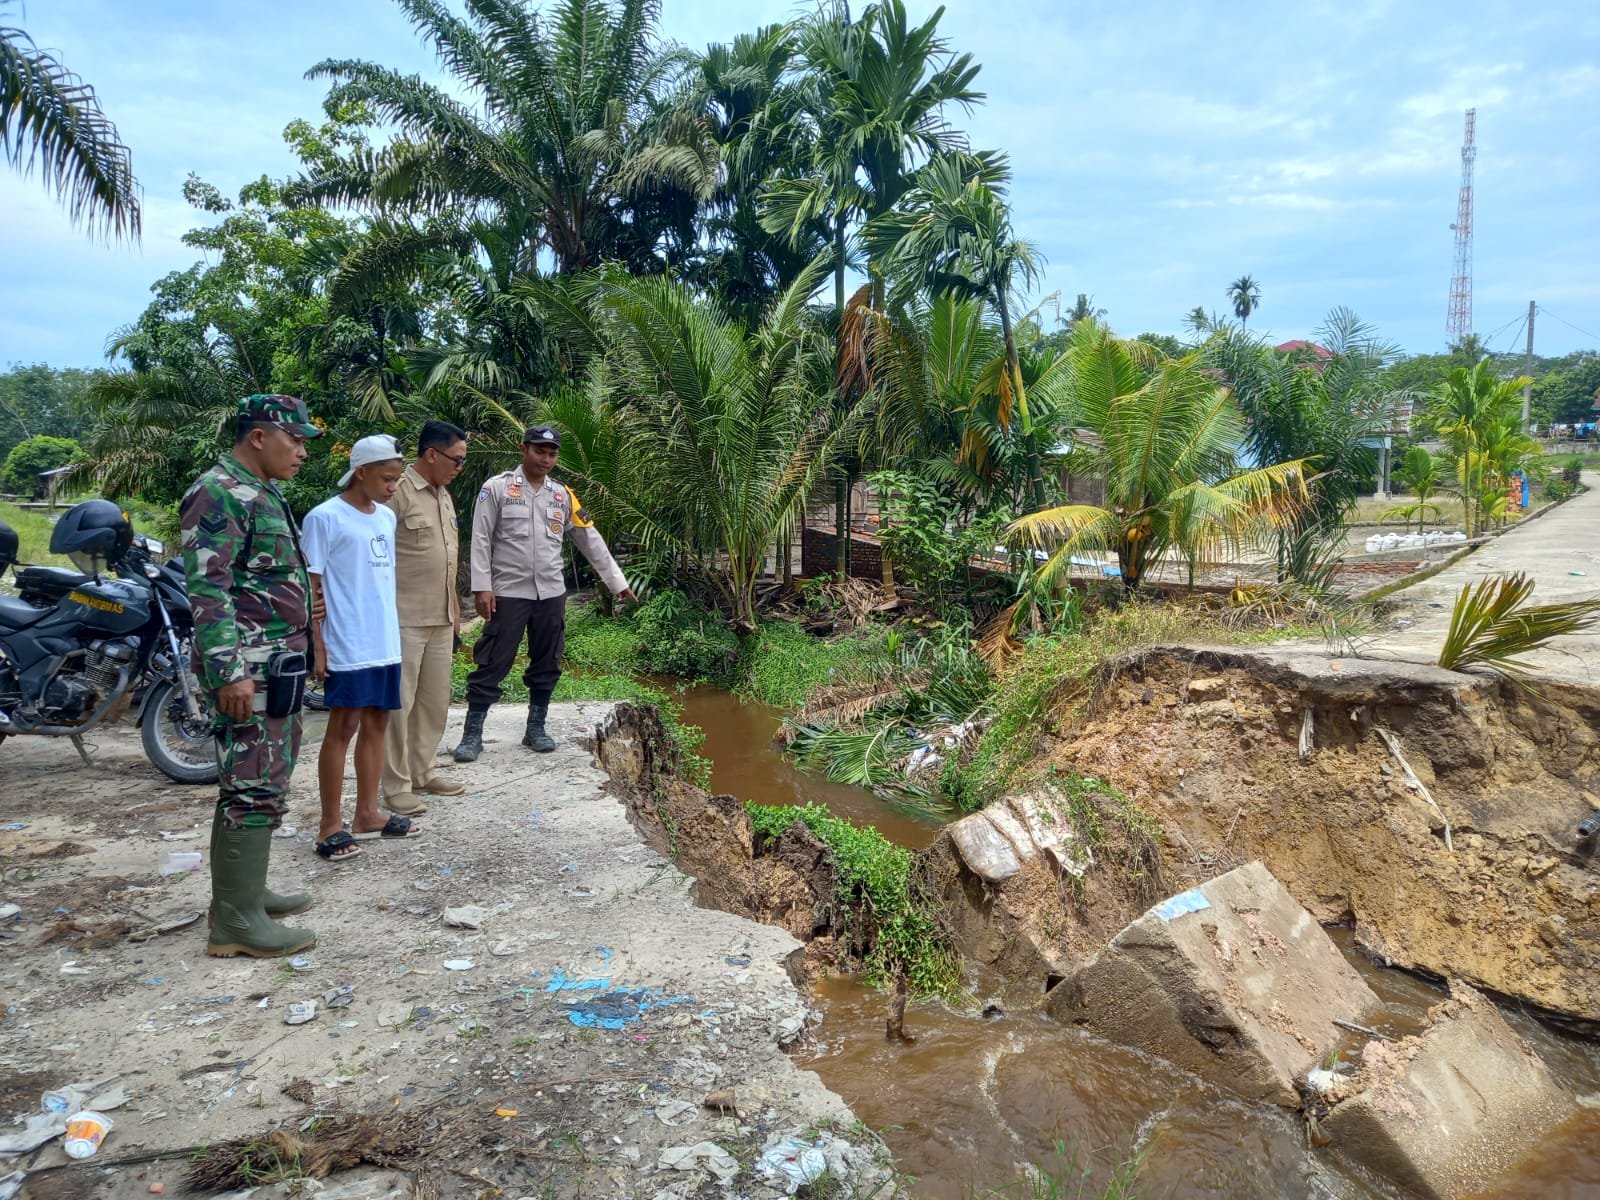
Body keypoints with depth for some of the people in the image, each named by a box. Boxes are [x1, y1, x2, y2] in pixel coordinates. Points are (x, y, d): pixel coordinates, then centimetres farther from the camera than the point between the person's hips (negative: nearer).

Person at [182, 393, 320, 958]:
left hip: (280, 664, 10)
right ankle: (236, 920, -1)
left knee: (267, 781, 16)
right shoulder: (219, 494, -14)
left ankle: (244, 890, 27)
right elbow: (207, 589, -21)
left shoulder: (263, 493, 17)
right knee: (254, 788, -8)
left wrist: (299, 647, 24)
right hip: (249, 669, -10)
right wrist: (229, 671, -25)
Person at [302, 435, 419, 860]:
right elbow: (311, 586, -9)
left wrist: (391, 632, 17)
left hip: (386, 642, 7)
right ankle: (331, 825, 7)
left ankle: (367, 814, 22)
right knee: (343, 726, -2)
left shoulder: (387, 517, 12)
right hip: (347, 646, -7)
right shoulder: (325, 517, -9)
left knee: (377, 722, 11)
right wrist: (317, 645, -12)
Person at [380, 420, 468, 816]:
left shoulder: (443, 495, 14)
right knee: (399, 702, 0)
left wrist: (455, 607, 20)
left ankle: (423, 772, 25)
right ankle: (396, 785, 8)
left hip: (440, 618, 8)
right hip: (405, 619, -8)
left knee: (435, 700, 13)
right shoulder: (397, 491, -13)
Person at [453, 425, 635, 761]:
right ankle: (472, 734, 6)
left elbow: (590, 540, 11)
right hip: (508, 593, -4)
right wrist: (482, 587, -13)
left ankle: (536, 729, 22)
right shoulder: (497, 488, -3)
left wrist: (617, 582, 8)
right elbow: (481, 540, -6)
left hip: (552, 595, 4)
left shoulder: (563, 495, 9)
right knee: (491, 665, -2)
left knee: (547, 666, 10)